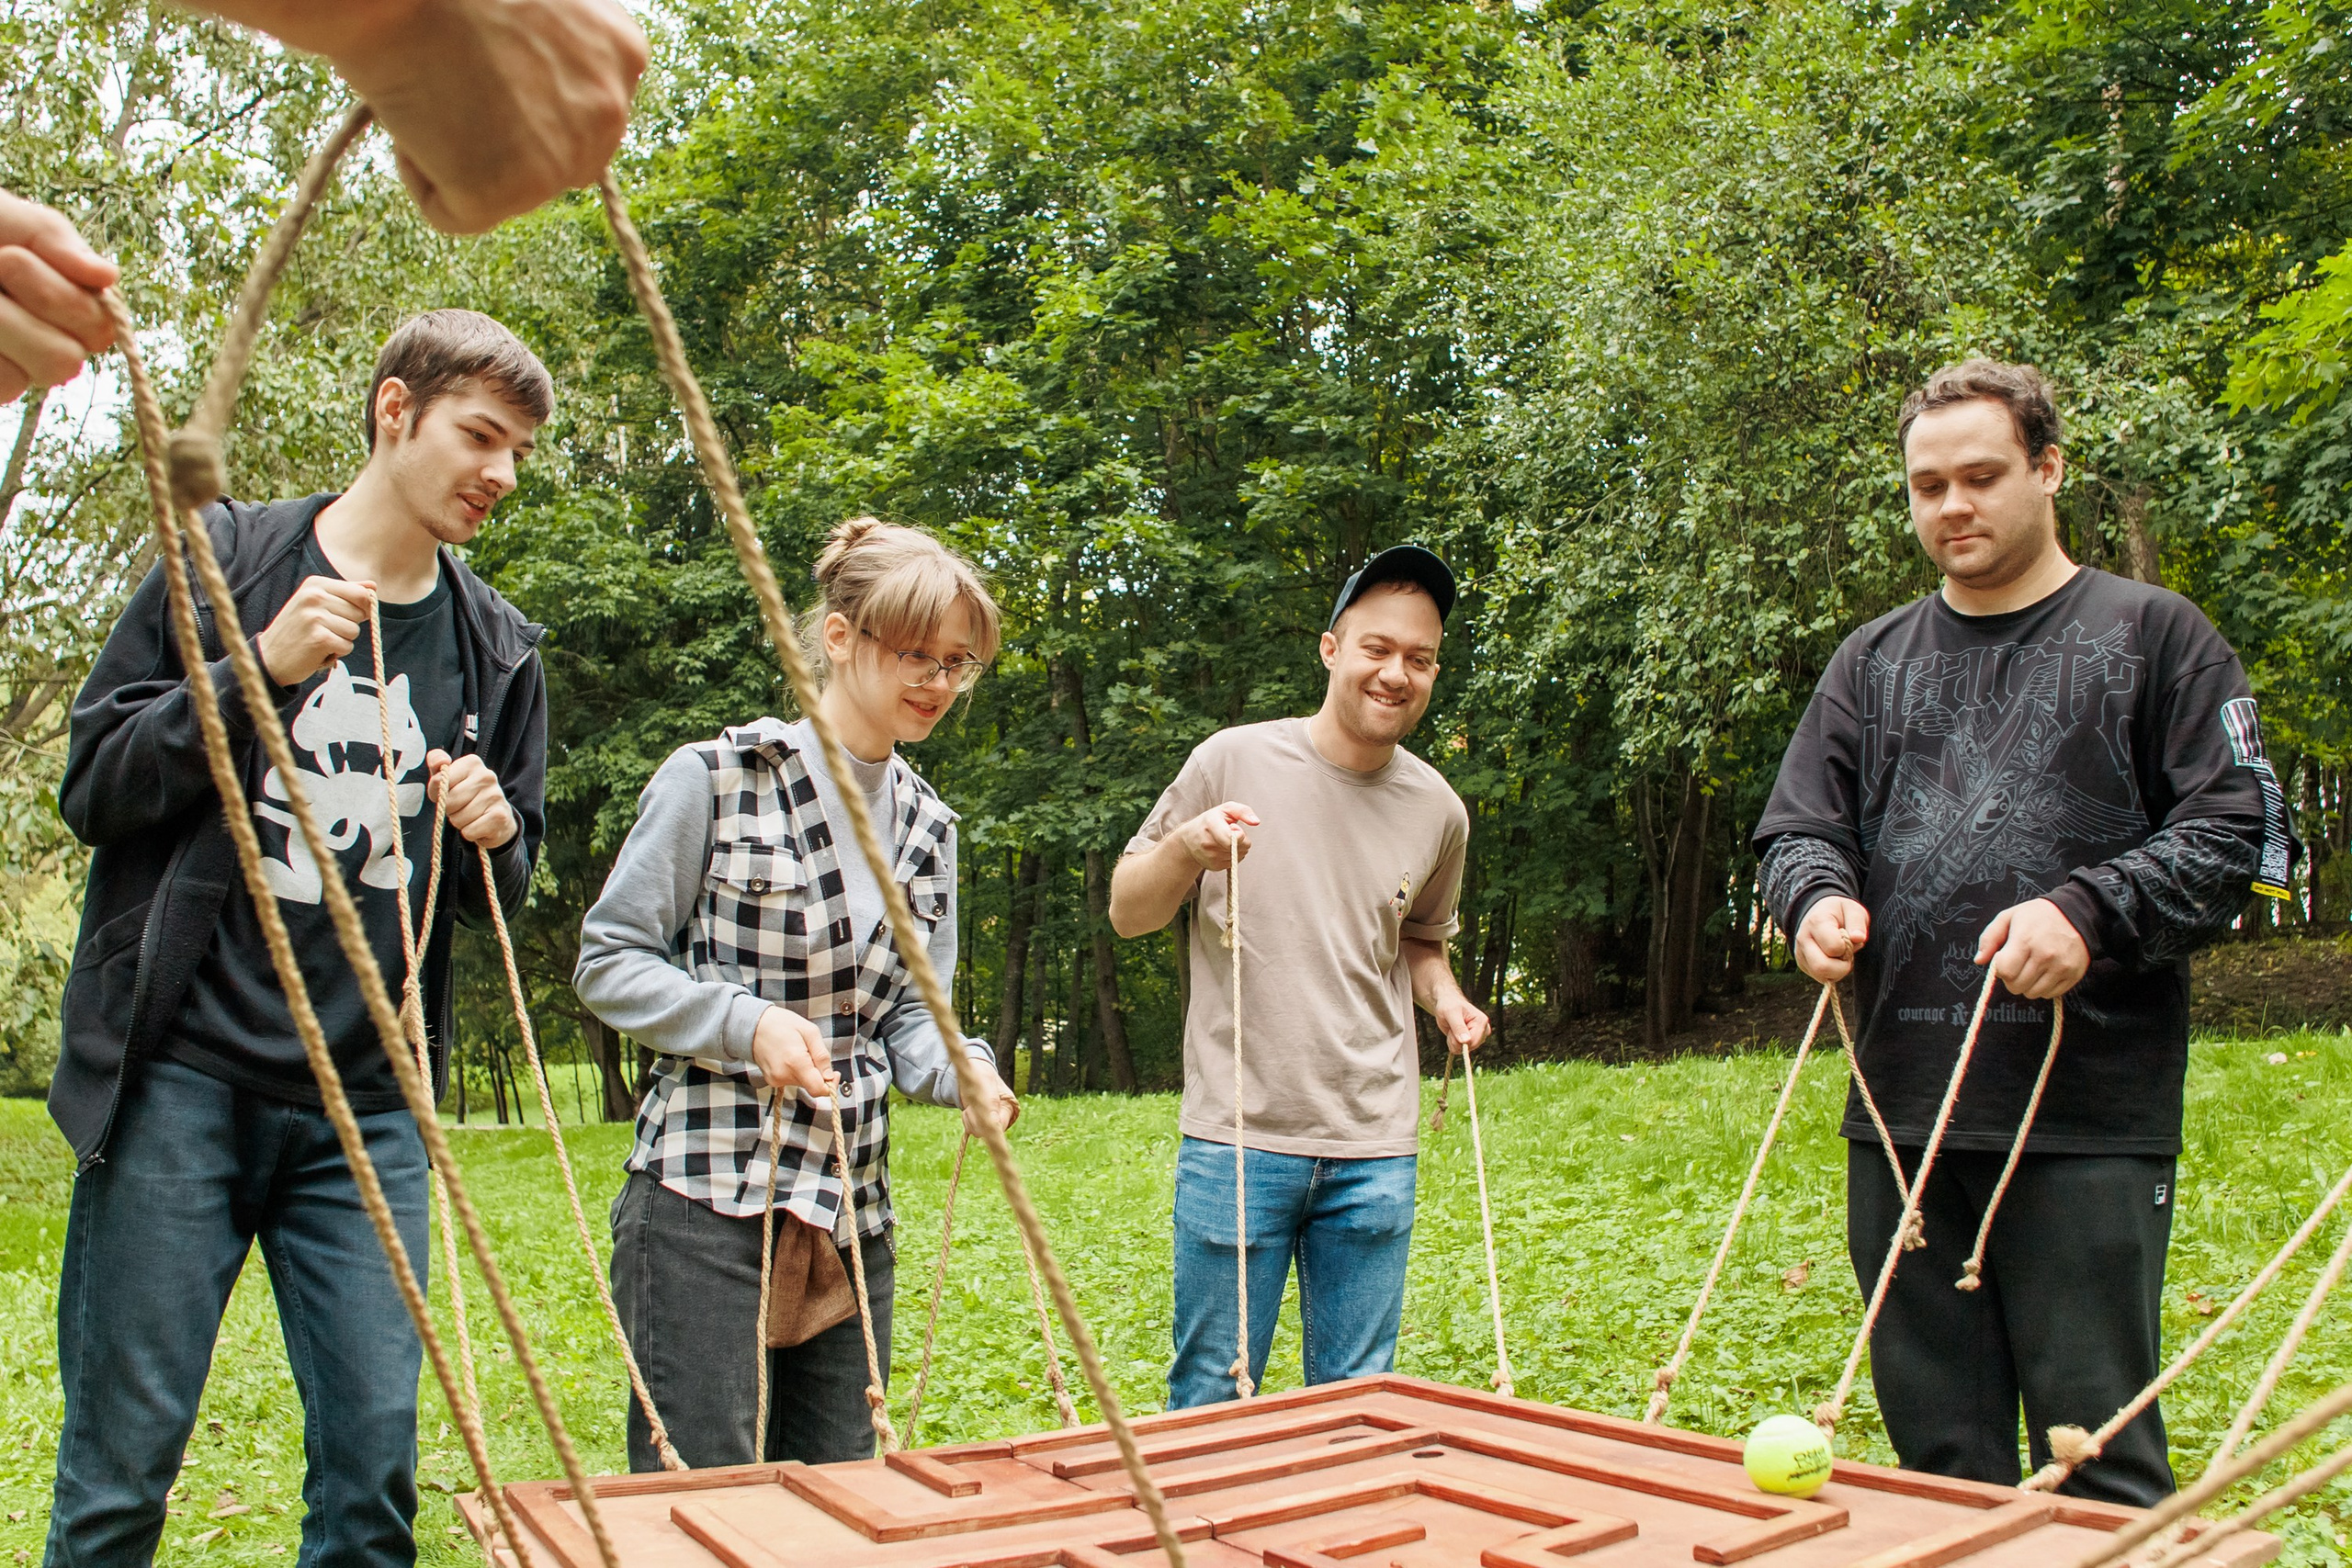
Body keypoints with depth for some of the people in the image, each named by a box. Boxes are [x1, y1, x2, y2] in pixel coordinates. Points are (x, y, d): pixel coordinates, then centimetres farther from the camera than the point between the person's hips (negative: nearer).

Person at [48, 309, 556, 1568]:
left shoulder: (499, 649, 10)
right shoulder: (224, 557, 3)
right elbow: (92, 786, -1)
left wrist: (494, 838, -6)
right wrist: (256, 670, -14)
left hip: (367, 1108, 3)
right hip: (180, 1083, -2)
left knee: (375, 1456, 2)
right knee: (122, 1457, 3)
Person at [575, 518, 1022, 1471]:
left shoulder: (928, 826, 11)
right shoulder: (714, 780, -7)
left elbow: (907, 1014, 12)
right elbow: (609, 964, -4)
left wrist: (964, 1072, -9)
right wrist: (749, 1022, -18)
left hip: (852, 1211, 6)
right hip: (702, 1202, -6)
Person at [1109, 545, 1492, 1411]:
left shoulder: (1438, 811, 7)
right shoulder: (1233, 761, -4)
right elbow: (1126, 912, 3)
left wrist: (1444, 996, 4)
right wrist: (1187, 848, -16)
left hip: (1376, 1152, 3)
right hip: (1236, 1141, -3)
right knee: (1210, 1398, 7)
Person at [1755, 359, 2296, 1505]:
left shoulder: (2151, 635, 5)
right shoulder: (1872, 662, 16)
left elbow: (2237, 831, -1)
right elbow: (1797, 827, 14)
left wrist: (2090, 914, -17)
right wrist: (1816, 899, -9)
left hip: (2091, 1118, -4)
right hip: (1900, 1115, 4)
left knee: (2096, 1454, 1)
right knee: (1938, 1456, 12)